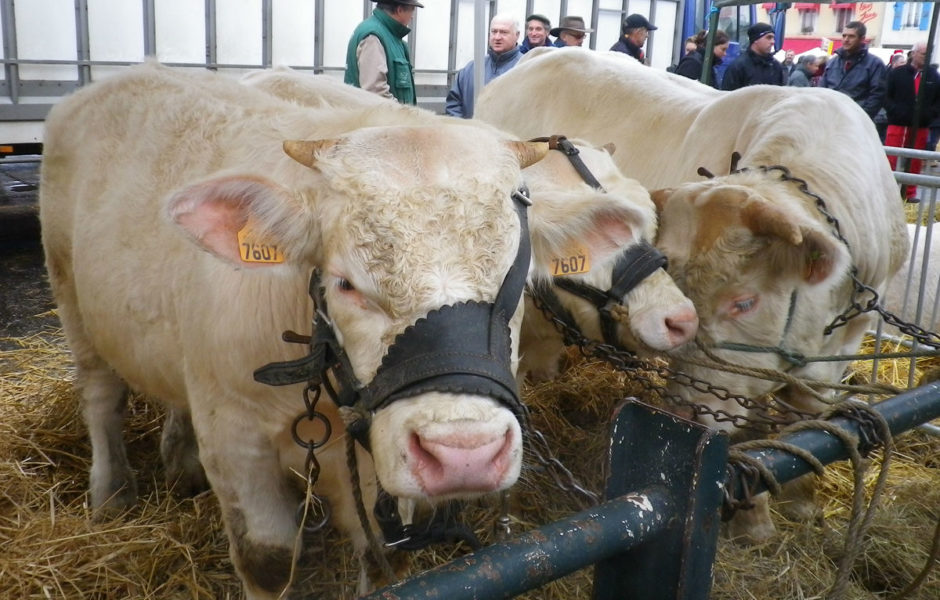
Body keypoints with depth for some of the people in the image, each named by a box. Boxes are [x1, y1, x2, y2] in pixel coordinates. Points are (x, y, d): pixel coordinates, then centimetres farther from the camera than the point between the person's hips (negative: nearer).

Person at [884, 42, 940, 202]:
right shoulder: (897, 73, 0)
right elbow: (887, 97, -1)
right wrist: (896, 112, -14)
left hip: (920, 127, 2)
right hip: (897, 124, -2)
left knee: (915, 161, 8)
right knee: (890, 159, -4)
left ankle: (911, 193, 16)